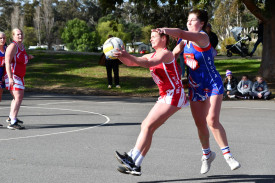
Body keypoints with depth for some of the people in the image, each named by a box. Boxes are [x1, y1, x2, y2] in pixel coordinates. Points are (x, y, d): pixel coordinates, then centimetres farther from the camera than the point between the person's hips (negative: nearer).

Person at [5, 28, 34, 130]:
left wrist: (28, 57, 9)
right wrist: (10, 78, -29)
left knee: (19, 97, 24)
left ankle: (11, 117, 42)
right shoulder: (13, 46, -15)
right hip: (12, 76, -10)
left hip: (19, 77, 10)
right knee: (18, 98, -19)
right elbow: (7, 62, -22)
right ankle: (12, 123, -23)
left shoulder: (22, 46, 13)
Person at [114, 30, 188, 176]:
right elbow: (131, 63, 13)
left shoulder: (166, 53, -9)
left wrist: (128, 55, -36)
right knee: (146, 126, 3)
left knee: (148, 125, -15)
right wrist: (120, 56, -8)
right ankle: (135, 166, 2)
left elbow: (149, 64, -27)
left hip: (173, 95, -9)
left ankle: (132, 160, -18)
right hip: (165, 97, 9)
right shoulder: (151, 55, 19)